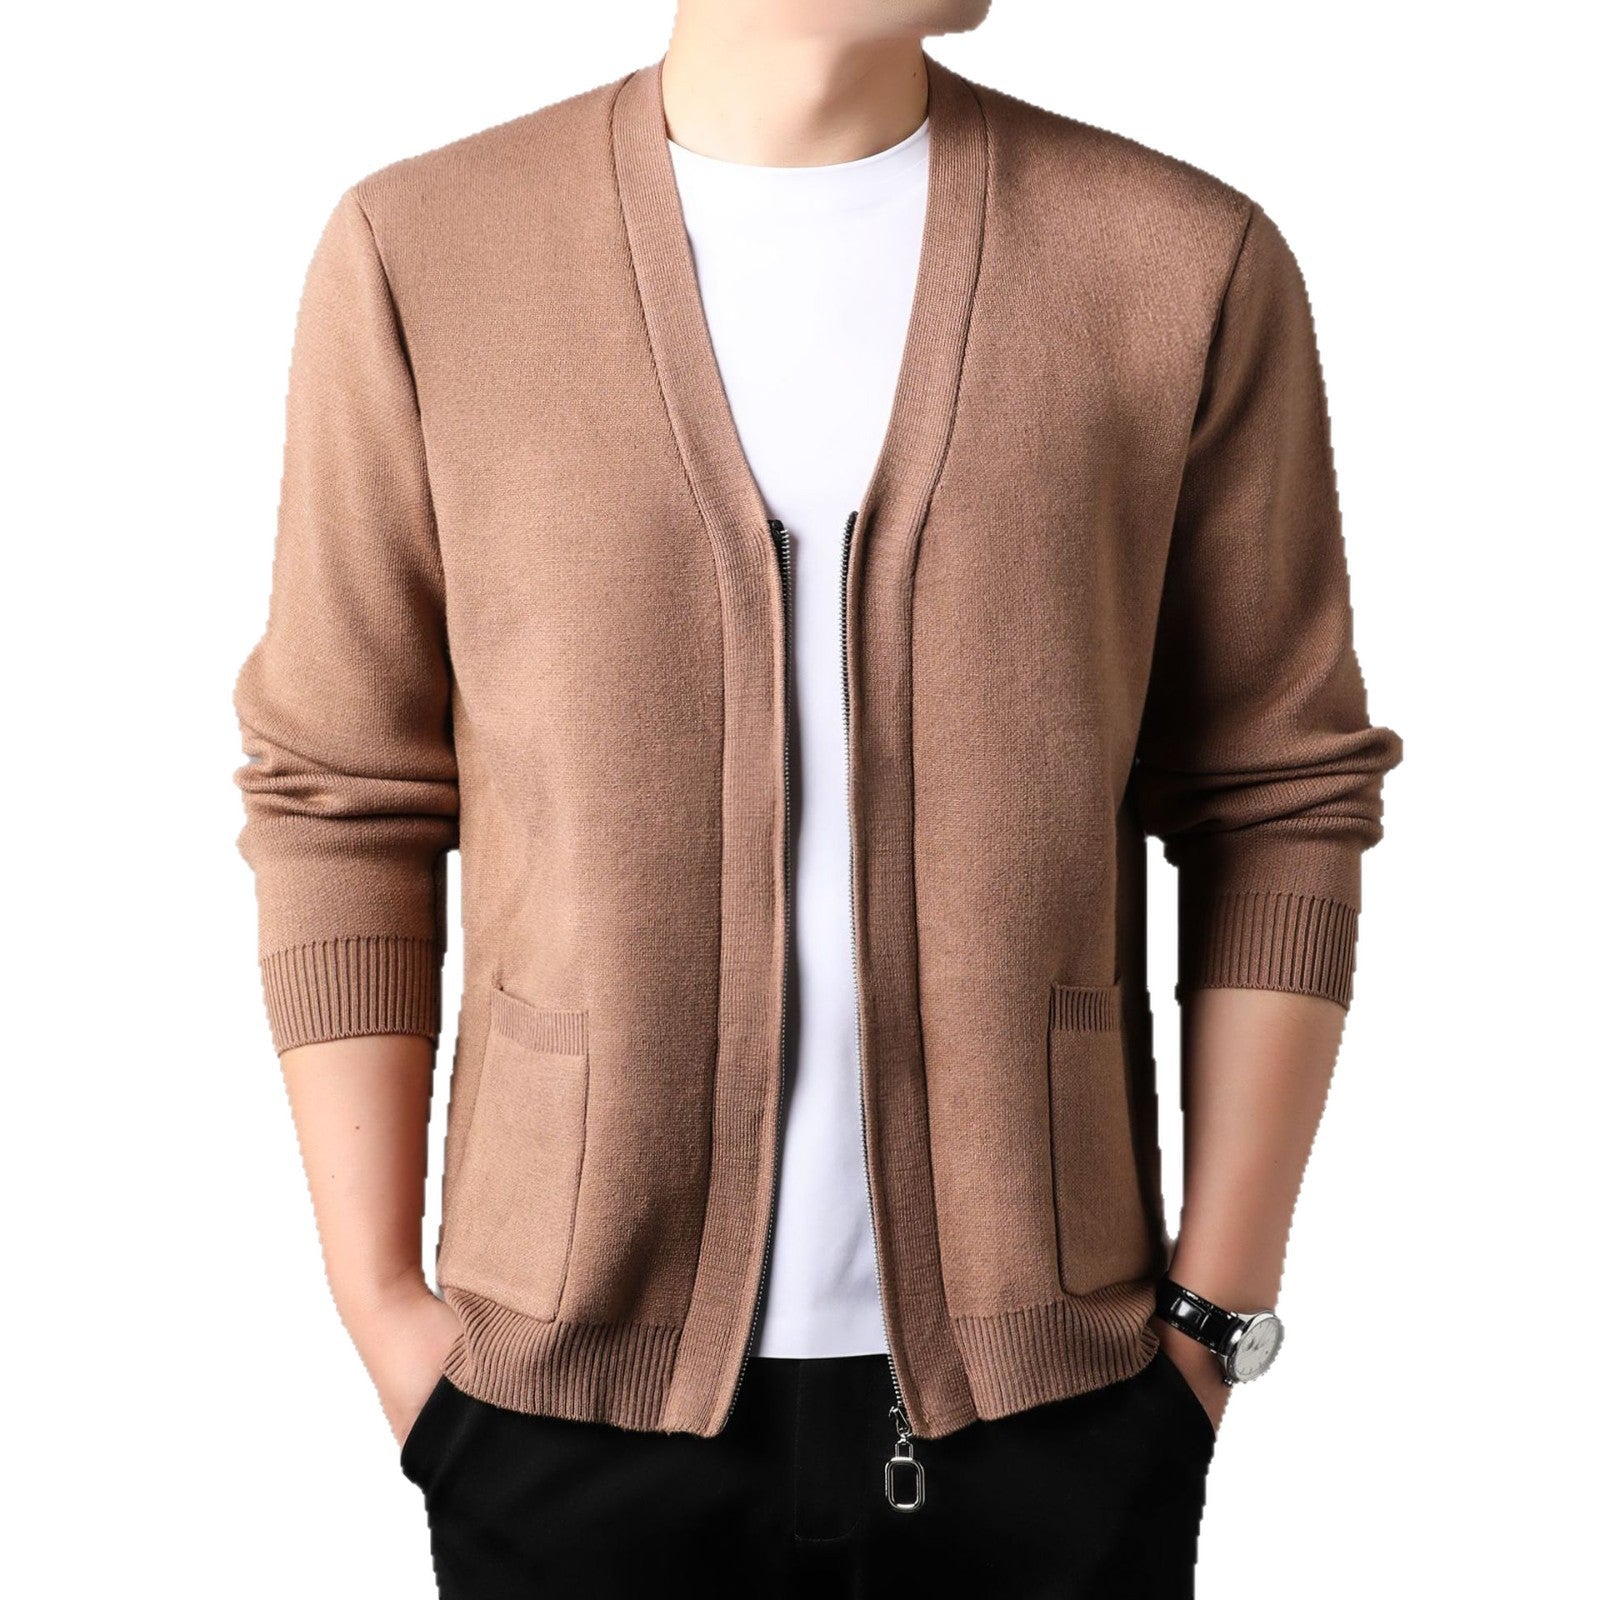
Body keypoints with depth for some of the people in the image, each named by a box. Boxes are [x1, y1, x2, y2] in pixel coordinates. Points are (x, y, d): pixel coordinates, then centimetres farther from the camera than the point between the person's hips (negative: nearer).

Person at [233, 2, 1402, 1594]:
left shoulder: (1191, 263, -2)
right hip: (578, 1381, 0)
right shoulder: (415, 254, -4)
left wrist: (1218, 1309, -1)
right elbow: (340, 804, 0)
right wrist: (378, 1300, -1)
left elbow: (1283, 800, 1)